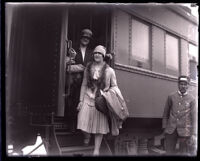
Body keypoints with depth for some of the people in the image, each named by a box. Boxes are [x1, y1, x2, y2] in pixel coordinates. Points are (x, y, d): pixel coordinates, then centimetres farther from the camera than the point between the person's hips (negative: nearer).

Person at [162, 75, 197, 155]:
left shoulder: (191, 99, 0)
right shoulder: (171, 97, 4)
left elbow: (193, 117, -1)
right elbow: (165, 113, 9)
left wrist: (193, 134, -6)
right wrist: (164, 127, 6)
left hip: (184, 131, -1)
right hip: (171, 130, 2)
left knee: (184, 153, 5)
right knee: (169, 152, 6)